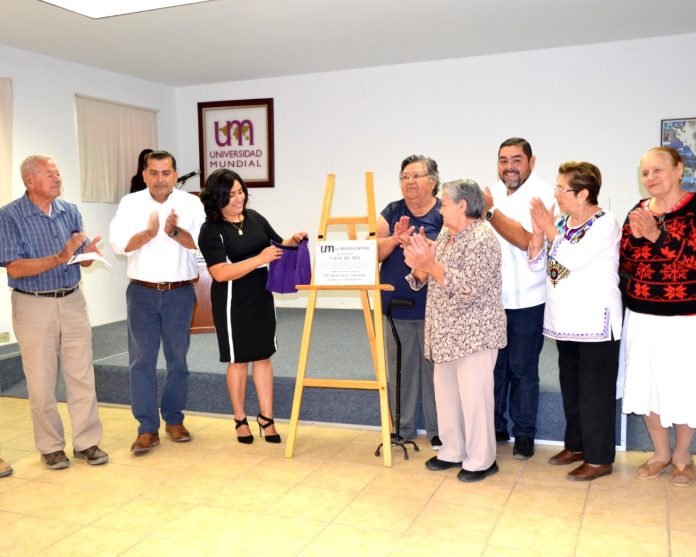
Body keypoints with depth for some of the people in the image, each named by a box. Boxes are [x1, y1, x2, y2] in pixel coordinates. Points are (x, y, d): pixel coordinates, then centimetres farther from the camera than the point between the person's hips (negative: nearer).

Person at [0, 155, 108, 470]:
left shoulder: (70, 212, 6)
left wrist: (88, 252, -14)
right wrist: (60, 258, -24)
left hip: (72, 301, 4)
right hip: (33, 305, -3)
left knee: (82, 376, 5)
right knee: (41, 381, 4)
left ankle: (87, 442, 16)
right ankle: (51, 447, 18)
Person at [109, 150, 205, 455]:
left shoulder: (191, 203, 2)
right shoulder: (130, 203, 3)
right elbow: (118, 243, -6)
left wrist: (175, 231, -20)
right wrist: (148, 233, -19)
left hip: (180, 292, 0)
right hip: (142, 292, 0)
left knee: (178, 358, 9)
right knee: (142, 359, -2)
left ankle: (174, 419, 24)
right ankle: (147, 428, 5)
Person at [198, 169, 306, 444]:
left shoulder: (254, 218, 4)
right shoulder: (211, 230, -11)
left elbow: (277, 246, 17)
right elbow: (220, 272, -21)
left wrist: (292, 241, -5)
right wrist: (260, 259, -27)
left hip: (262, 297, 4)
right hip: (233, 303, -4)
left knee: (263, 357, 8)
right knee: (238, 360, 7)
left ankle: (266, 417, 19)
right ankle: (240, 419, 23)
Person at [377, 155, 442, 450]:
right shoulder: (392, 212, 7)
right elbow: (374, 252, 0)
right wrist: (395, 239, -19)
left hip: (433, 306, -3)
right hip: (397, 304, 3)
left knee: (434, 367, 4)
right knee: (401, 367, 10)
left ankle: (438, 431, 18)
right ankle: (402, 429, 24)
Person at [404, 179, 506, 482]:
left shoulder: (482, 239, -15)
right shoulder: (445, 234, 11)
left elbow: (469, 288, -24)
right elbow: (424, 279, 11)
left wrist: (431, 265, -26)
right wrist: (418, 265, -11)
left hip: (474, 333, -9)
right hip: (446, 332, 9)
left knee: (473, 395, -1)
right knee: (445, 390, 14)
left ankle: (481, 460, 13)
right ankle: (452, 451, 29)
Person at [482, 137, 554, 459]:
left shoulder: (542, 195, -9)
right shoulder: (492, 193, 9)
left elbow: (525, 239, -22)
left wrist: (490, 211, -22)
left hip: (526, 301, -5)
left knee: (523, 369, 5)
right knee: (493, 365, 12)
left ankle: (524, 433, 21)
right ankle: (495, 428, 27)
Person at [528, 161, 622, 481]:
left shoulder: (605, 224, -12)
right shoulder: (560, 222, 7)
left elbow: (574, 259, -25)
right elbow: (537, 264, 6)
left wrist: (551, 230, -16)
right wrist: (538, 233, -8)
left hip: (595, 322, -7)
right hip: (565, 321, 7)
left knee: (595, 391, 1)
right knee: (571, 387, 17)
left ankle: (599, 458, 13)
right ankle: (576, 445, 32)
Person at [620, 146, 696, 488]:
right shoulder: (639, 211, 7)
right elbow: (625, 264, 4)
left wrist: (657, 235, -28)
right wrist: (635, 237, -13)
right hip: (641, 316, 5)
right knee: (646, 386, 10)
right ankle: (661, 453, 30)